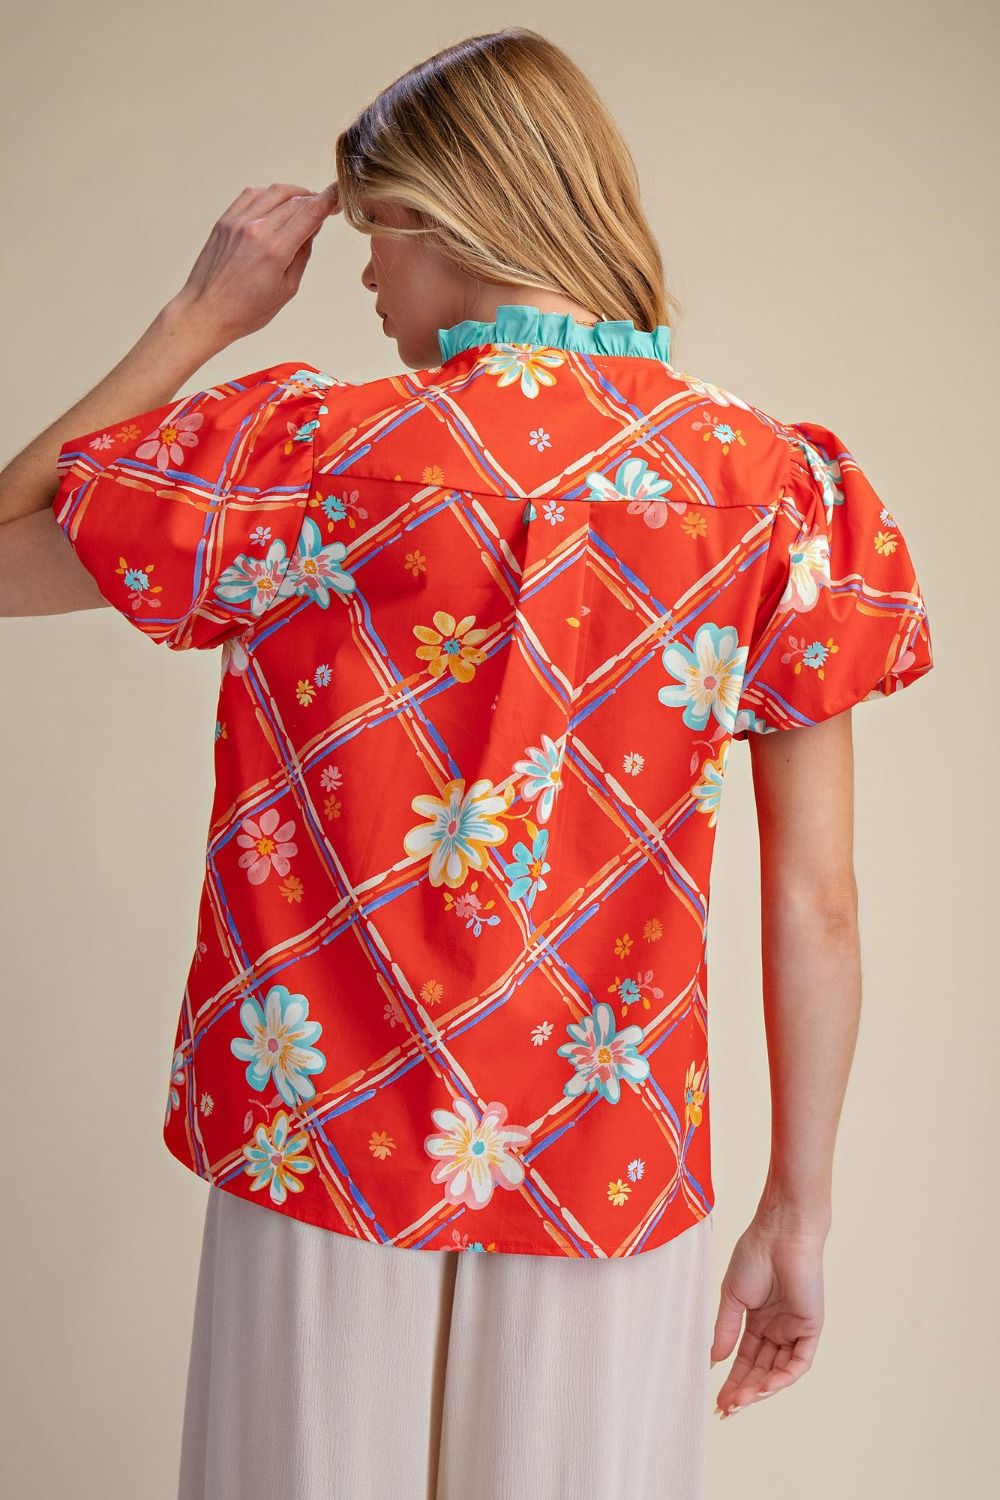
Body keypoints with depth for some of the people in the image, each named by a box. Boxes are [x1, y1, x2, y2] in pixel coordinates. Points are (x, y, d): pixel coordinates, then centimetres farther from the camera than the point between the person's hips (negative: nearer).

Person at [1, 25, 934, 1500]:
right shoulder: (784, 489, -7)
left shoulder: (308, 454, -12)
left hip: (318, 1145, -1)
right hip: (607, 1180, 2)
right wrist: (797, 1213, 6)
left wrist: (206, 312, 5)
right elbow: (817, 907, -5)